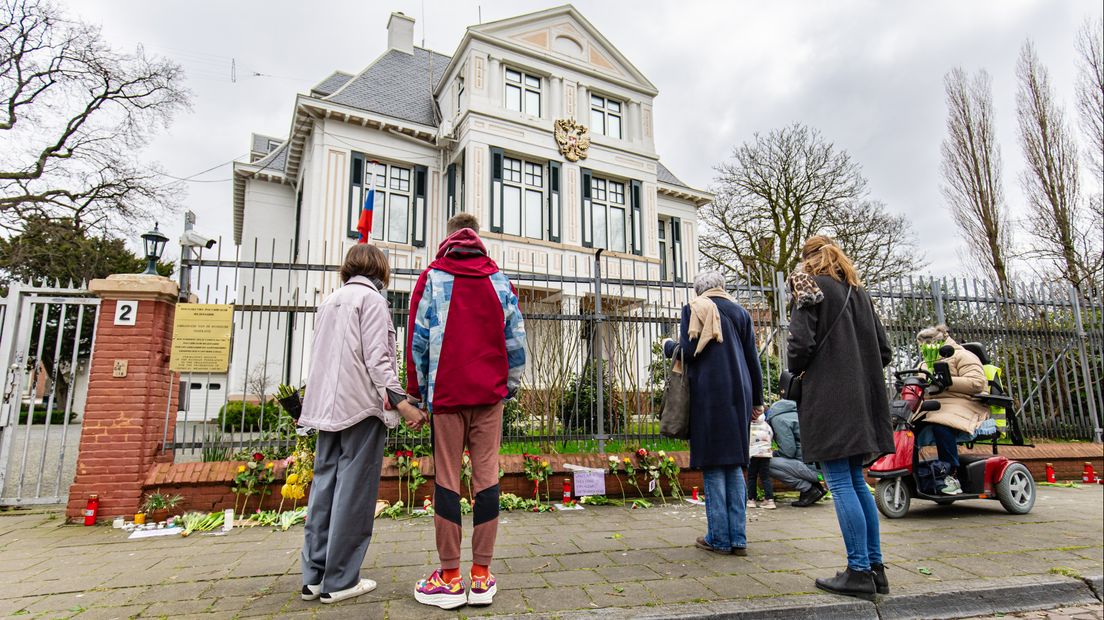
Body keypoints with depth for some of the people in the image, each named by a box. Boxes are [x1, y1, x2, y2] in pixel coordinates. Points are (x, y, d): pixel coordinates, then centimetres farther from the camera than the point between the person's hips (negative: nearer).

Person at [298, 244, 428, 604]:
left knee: (324, 486, 9)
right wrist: (401, 402, -18)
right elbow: (377, 358, -14)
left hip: (327, 406, 8)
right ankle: (339, 581, 2)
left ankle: (314, 576, 14)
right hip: (361, 406, -8)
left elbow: (320, 355, 18)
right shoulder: (371, 299, -4)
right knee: (354, 491, -3)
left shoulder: (330, 302, 19)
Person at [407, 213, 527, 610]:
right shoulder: (499, 281, 8)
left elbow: (417, 338, -1)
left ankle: (449, 578, 10)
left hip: (446, 393, -1)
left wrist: (416, 390, 7)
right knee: (486, 476, 4)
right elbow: (516, 340, 6)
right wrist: (510, 386, 15)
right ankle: (482, 577, 11)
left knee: (446, 479, 3)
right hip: (489, 394, 2)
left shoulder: (432, 278, 2)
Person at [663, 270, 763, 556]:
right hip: (738, 394, 5)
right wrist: (757, 400, 18)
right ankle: (738, 538, 12)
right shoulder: (740, 312, 14)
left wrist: (669, 346, 13)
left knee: (713, 466, 1)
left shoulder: (694, 309, 0)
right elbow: (753, 359, 12)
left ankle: (719, 537, 5)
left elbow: (688, 352, -8)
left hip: (708, 394, -4)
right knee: (735, 465, 11)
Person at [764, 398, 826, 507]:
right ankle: (815, 487, 14)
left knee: (769, 464, -14)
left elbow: (788, 451, -14)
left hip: (814, 467, -9)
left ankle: (809, 490, -5)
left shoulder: (777, 419, -9)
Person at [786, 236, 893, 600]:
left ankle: (859, 572, -1)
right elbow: (883, 351, 16)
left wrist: (796, 369, 4)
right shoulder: (858, 292, 17)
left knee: (841, 484, -4)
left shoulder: (811, 287, -3)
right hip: (861, 399, 8)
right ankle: (875, 567, 18)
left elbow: (801, 343, -14)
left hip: (827, 398, -8)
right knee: (857, 481, 13)